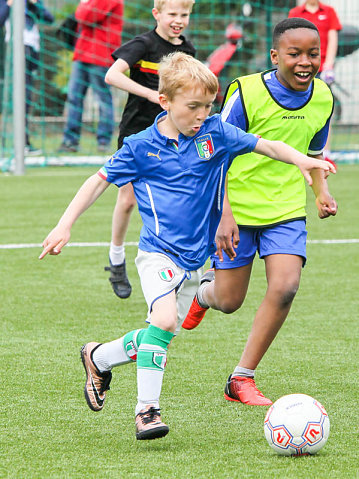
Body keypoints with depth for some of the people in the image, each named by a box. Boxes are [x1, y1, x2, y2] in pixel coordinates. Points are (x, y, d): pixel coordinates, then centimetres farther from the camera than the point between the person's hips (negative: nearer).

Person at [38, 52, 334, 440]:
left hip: (193, 258, 5)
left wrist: (301, 160, -14)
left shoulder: (215, 133, 1)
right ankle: (146, 410, -17)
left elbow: (265, 145, 4)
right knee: (164, 319, -27)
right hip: (158, 252, -5)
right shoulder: (142, 147, -5)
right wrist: (64, 225, -3)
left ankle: (97, 357, 36)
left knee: (162, 334, 10)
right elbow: (99, 181, 3)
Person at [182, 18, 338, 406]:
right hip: (237, 207, -3)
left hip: (287, 208, 3)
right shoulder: (247, 92, -18)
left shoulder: (322, 98, -2)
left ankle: (242, 378, -3)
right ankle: (204, 290, 45)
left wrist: (321, 191, 2)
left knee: (285, 287, -16)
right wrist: (224, 214, -22)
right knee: (229, 302, 4)